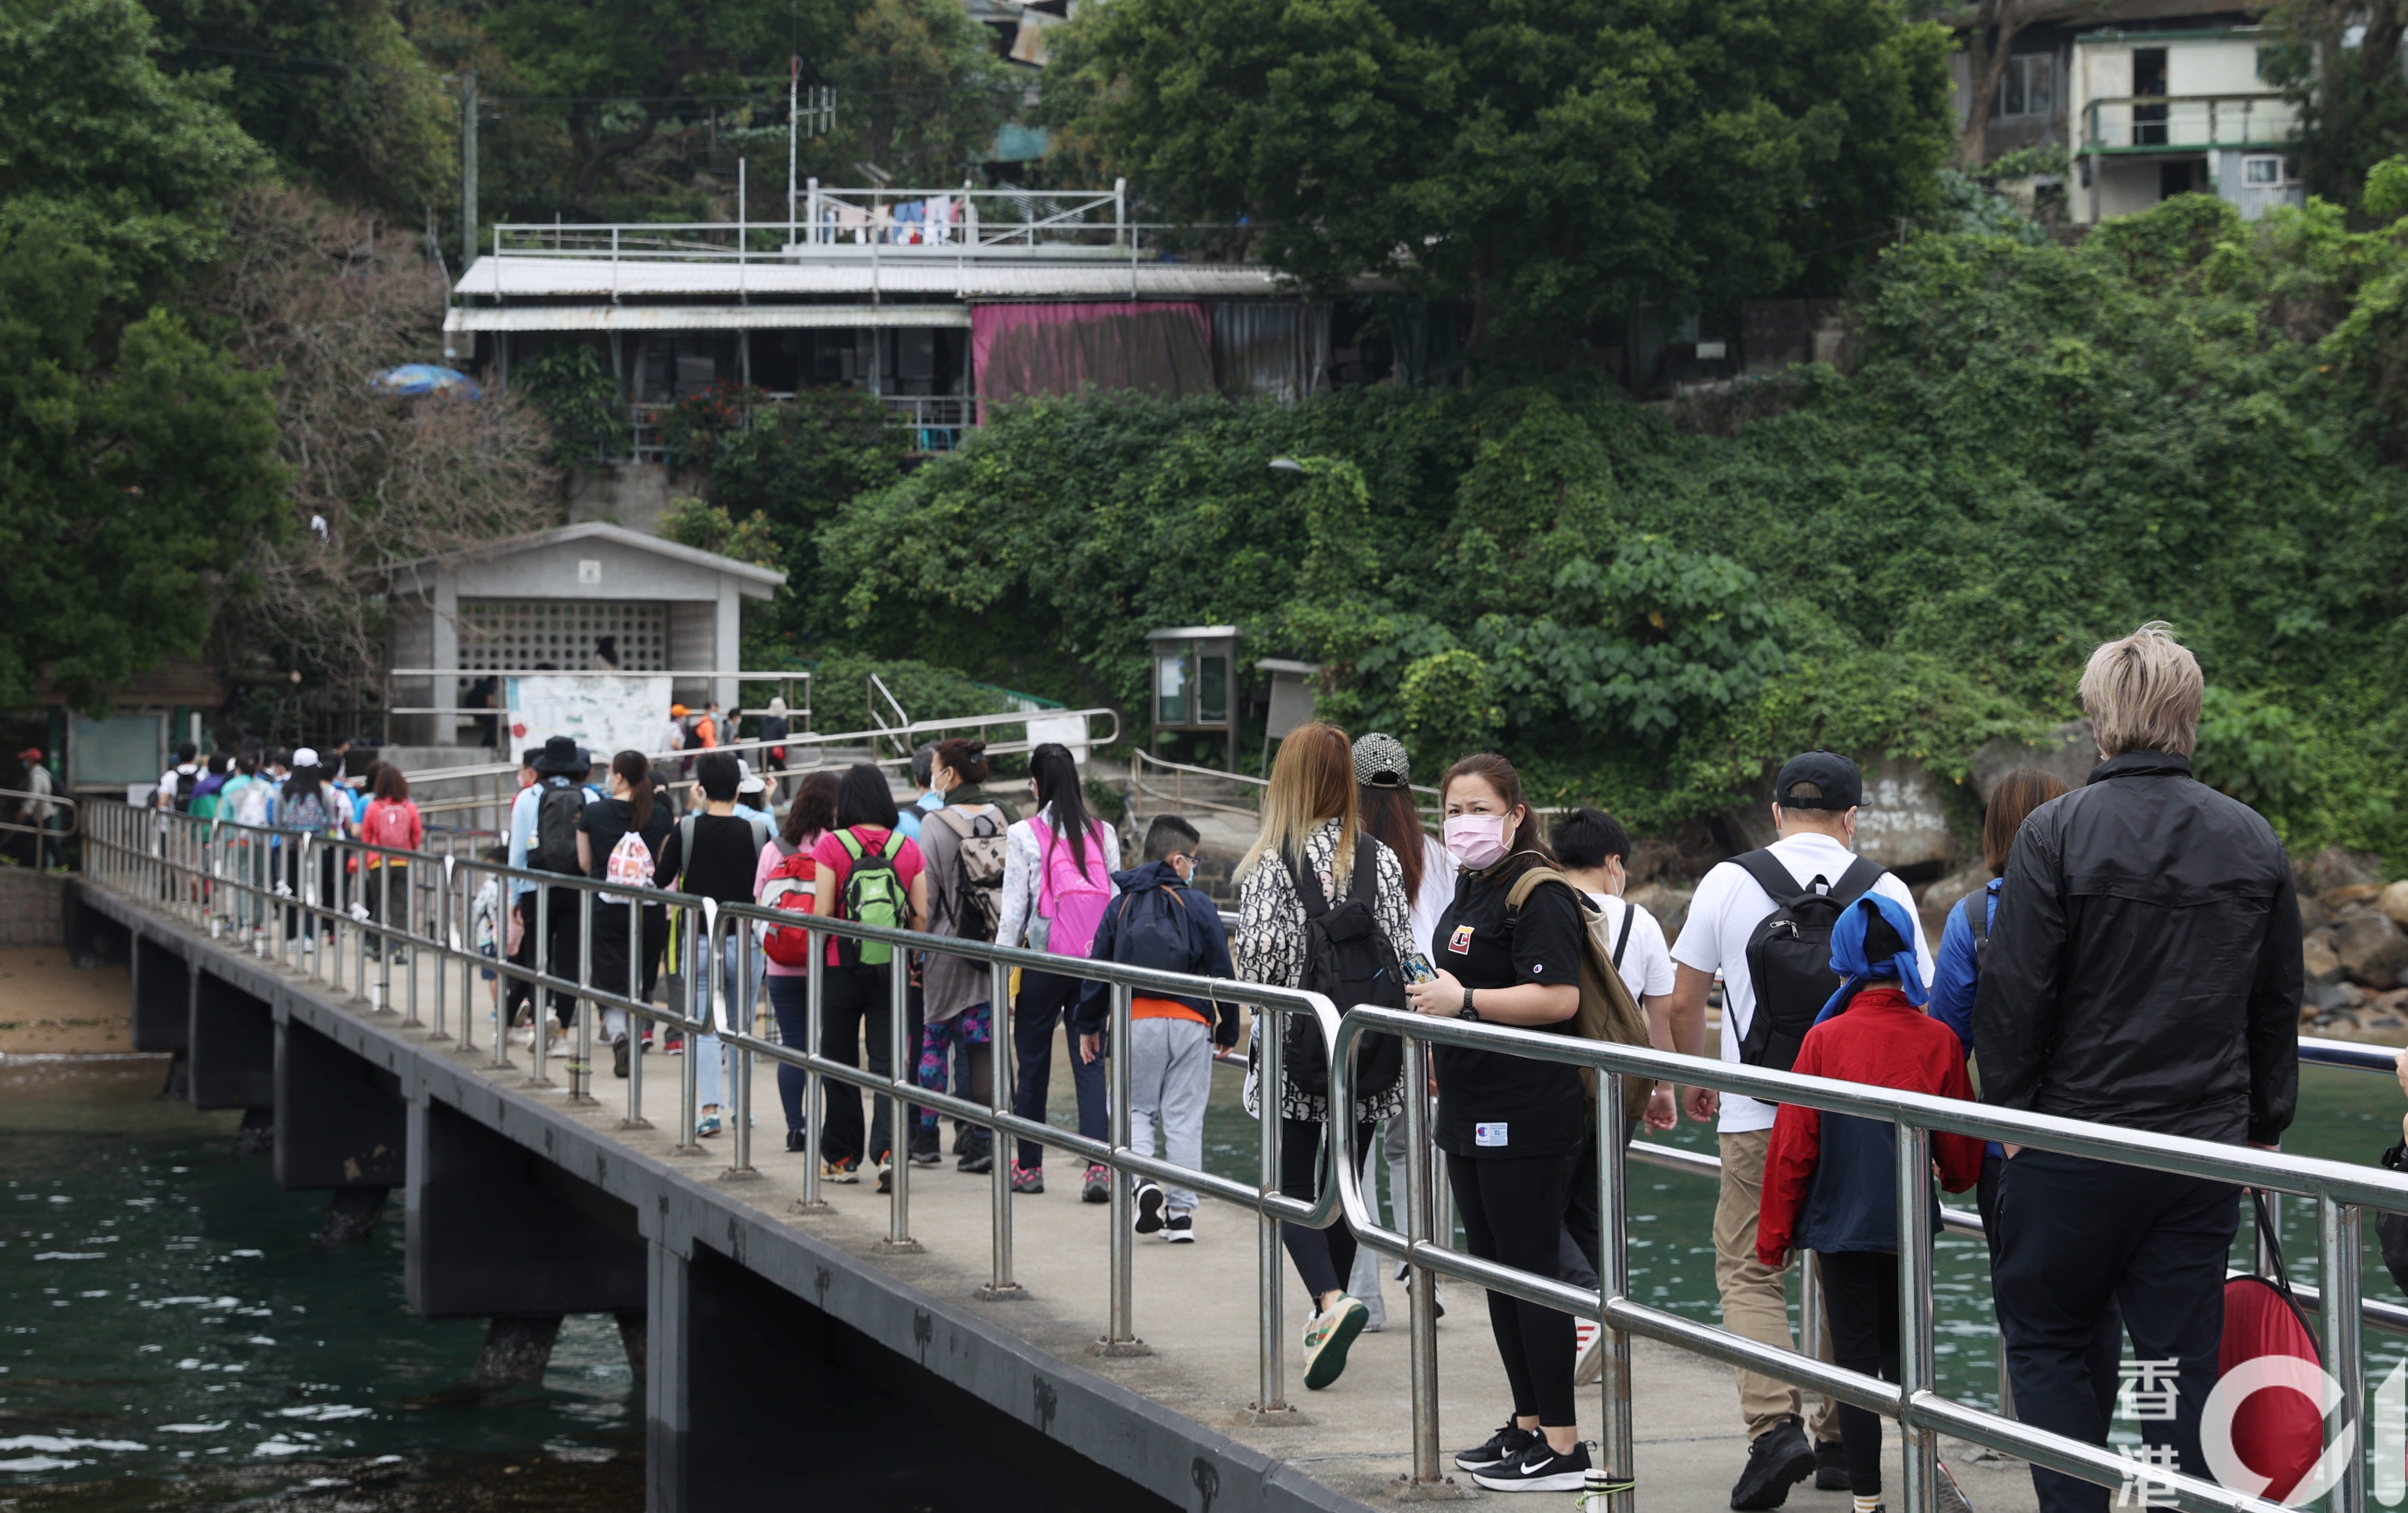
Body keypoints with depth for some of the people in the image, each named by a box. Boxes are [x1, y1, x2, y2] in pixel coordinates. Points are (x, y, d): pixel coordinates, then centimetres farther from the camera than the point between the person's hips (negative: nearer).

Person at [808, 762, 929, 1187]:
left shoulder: (832, 846, -8)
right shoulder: (908, 849, 0)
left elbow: (822, 913, -10)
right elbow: (921, 917, 0)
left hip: (842, 970, -1)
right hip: (892, 972, 2)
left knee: (840, 1063, 12)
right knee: (889, 1064, 3)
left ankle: (842, 1157, 19)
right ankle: (888, 1149, -15)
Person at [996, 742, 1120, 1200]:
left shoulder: (1023, 835, -7)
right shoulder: (1103, 834, 4)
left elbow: (1014, 909, -6)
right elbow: (1117, 901, 7)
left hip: (1043, 962, -3)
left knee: (1033, 1064, 10)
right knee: (1091, 1064, 2)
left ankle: (1029, 1166, 18)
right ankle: (1099, 1165, -12)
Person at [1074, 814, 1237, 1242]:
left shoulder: (1122, 905, 6)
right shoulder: (1198, 906, -1)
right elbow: (1222, 971, 1)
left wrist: (1089, 1027, 19)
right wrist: (1228, 1029, 12)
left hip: (1135, 1025, 1)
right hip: (1190, 1025, -1)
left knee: (1137, 1110, 14)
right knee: (1184, 1118, 5)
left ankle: (1144, 1180, -12)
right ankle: (1181, 1214, 4)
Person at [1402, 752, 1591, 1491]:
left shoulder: (1538, 896, -15)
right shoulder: (1470, 890, 16)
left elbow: (1556, 998, -25)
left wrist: (1463, 1001, -21)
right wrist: (1429, 997, 13)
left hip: (1525, 1119, -10)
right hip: (1471, 1117, 10)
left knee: (1532, 1275, -7)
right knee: (1496, 1272, 15)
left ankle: (1562, 1446, -2)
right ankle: (1527, 1426, 24)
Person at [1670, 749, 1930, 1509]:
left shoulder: (1728, 882, -2)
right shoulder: (1885, 891, 1)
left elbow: (1683, 1003, 3)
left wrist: (1696, 1080, 20)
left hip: (1759, 1118, -2)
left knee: (1750, 1273, 4)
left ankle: (1774, 1425, -15)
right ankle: (1841, 1440, 18)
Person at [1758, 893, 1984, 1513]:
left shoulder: (1825, 1040, -13)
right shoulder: (1938, 1041, -6)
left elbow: (1793, 1148, -9)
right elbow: (1961, 1153, 3)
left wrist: (1774, 1238, 2)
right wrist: (1953, 1178, 27)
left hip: (1843, 1223, -3)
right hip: (1911, 1223, 3)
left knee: (1856, 1356, 5)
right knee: (1900, 1347, 20)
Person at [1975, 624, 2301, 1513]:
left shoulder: (2057, 833, -10)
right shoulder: (2254, 842, 4)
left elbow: (2014, 995, -10)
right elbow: (2279, 1005, 11)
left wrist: (2012, 1109, 3)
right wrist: (2265, 1125, 20)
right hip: (2208, 1146, 4)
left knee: (2042, 1337, 11)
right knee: (2182, 1360, 7)